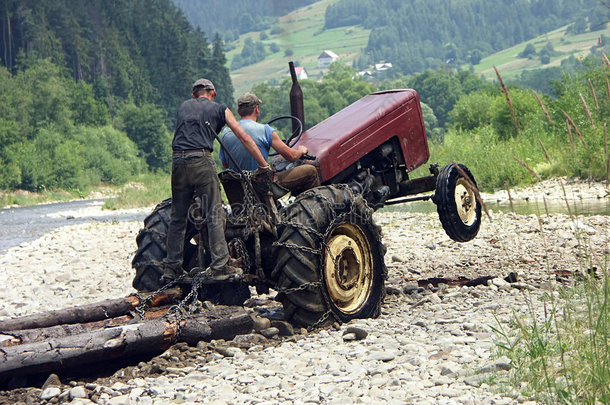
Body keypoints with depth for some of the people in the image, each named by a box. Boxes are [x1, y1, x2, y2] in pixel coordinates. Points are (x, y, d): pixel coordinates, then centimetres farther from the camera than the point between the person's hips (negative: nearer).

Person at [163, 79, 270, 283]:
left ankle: (171, 267, 13)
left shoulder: (183, 107, 24)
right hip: (202, 161, -4)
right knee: (214, 214, -3)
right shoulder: (219, 109, 14)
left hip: (178, 161, 4)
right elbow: (244, 138, 9)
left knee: (177, 216, 11)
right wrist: (264, 165, 11)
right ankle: (220, 266, -7)